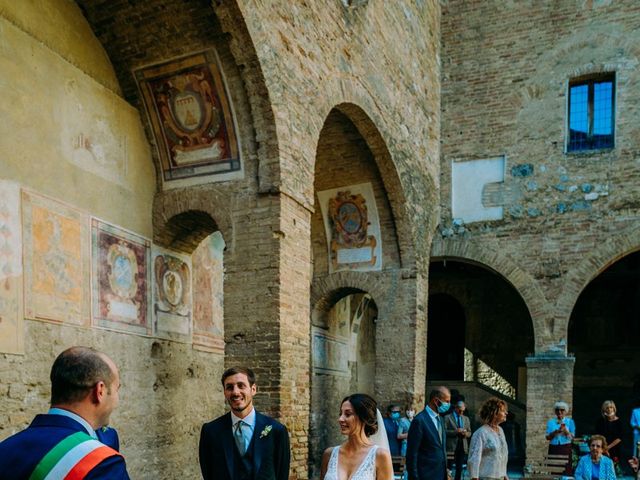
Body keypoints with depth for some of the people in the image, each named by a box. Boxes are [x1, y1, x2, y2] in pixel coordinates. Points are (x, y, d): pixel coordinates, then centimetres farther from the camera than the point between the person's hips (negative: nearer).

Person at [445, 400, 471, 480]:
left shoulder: (466, 419, 15)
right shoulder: (447, 418, -2)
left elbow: (469, 432, 16)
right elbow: (444, 431, -10)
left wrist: (466, 433, -7)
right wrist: (456, 431, -19)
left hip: (462, 446, 5)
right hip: (451, 446, -5)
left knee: (459, 467, 6)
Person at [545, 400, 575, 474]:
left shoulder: (570, 422, 8)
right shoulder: (551, 422, 10)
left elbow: (572, 437, 0)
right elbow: (548, 437, 1)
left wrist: (565, 430, -16)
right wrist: (555, 432, -15)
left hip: (565, 448, -1)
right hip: (553, 448, 1)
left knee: (566, 469, -10)